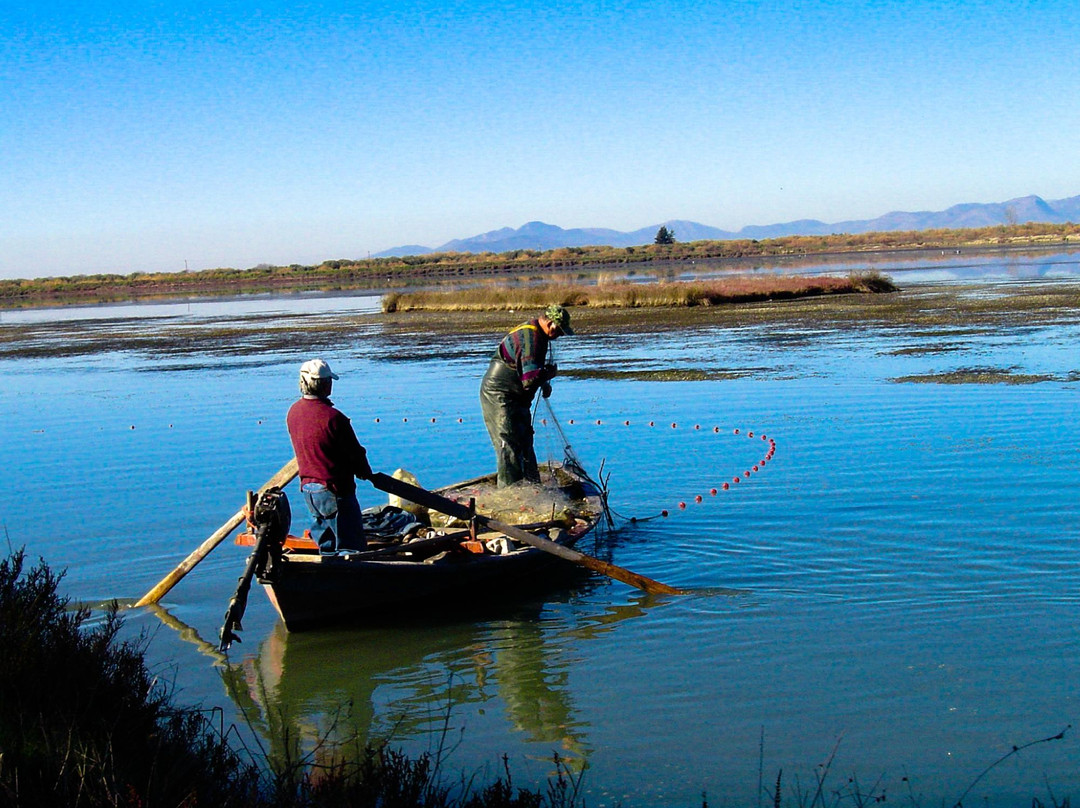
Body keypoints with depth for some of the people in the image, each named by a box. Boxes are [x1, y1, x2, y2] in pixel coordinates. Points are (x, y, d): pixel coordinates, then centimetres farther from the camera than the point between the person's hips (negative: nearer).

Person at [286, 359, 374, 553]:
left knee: (327, 547, 18)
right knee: (352, 549, -2)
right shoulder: (333, 417, -22)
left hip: (307, 488, 8)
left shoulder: (293, 412, 2)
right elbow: (355, 453, -14)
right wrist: (365, 472, 9)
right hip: (334, 491, -8)